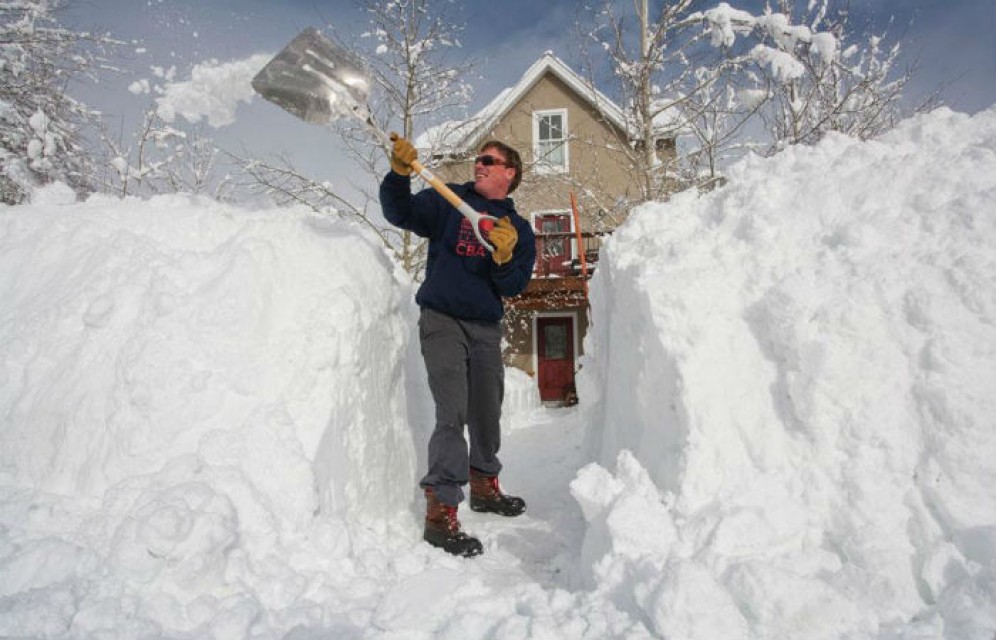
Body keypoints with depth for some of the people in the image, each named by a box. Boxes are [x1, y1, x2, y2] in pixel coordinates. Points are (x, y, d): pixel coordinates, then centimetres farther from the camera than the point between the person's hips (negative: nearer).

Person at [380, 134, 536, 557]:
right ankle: (440, 513, -10)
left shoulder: (519, 229, 11)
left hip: (486, 328, 4)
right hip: (442, 320, -4)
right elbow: (400, 214, -6)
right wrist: (400, 172, -21)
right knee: (452, 414, -15)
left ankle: (484, 487, 36)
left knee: (487, 414, 15)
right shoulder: (449, 201, 6)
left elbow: (514, 287, 1)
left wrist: (504, 257, -17)